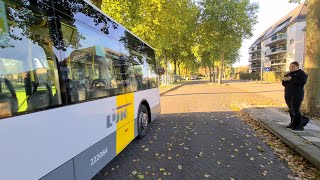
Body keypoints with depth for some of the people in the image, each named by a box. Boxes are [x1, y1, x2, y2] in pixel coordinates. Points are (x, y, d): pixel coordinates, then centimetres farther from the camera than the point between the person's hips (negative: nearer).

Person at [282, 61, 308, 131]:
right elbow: (284, 83, 14)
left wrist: (291, 79, -17)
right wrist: (285, 80, -6)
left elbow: (302, 81, -17)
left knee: (295, 110, -9)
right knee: (291, 110, 8)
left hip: (297, 95, -6)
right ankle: (293, 124, 18)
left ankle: (299, 125, 2)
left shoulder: (301, 73, 0)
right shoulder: (288, 74, 18)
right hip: (288, 94, 6)